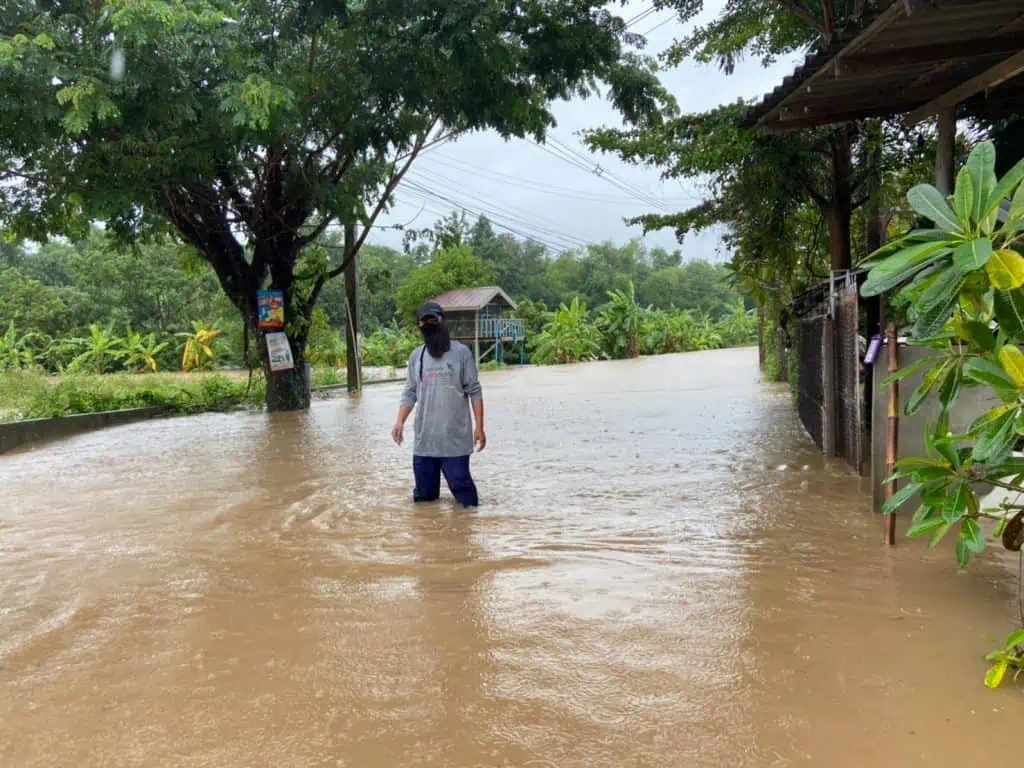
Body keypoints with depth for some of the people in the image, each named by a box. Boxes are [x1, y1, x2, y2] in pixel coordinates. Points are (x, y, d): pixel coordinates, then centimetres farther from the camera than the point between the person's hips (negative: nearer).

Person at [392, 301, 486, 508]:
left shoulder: (461, 353, -2)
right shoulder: (416, 356, 10)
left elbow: (474, 392, -3)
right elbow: (410, 392, 12)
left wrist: (479, 427, -8)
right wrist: (400, 421, -2)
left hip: (455, 439, -4)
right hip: (424, 440, 4)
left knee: (461, 485, -2)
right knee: (424, 494, 11)